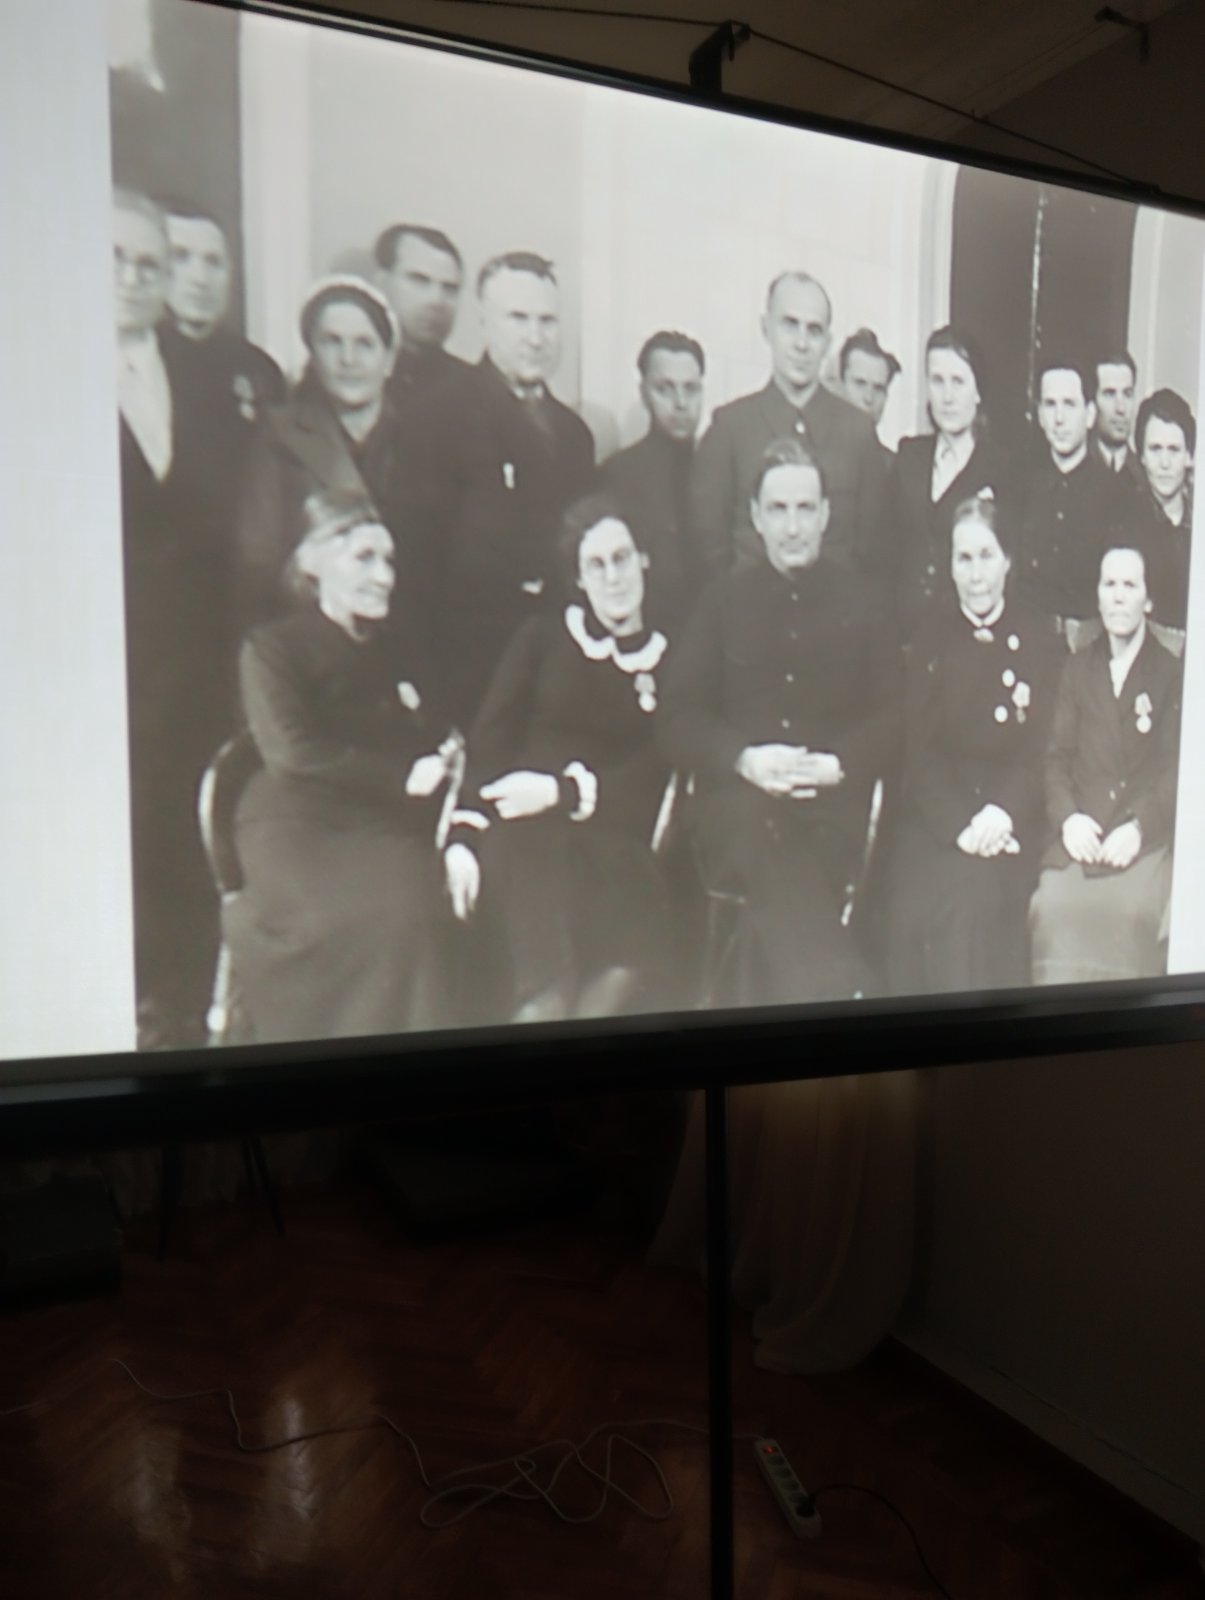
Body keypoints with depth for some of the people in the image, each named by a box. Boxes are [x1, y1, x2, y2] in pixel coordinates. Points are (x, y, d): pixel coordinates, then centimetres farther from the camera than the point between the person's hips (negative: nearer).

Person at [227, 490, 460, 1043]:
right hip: (298, 824, -4)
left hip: (388, 828, 5)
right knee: (377, 915, -31)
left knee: (416, 902, -25)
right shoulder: (270, 648, 7)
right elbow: (293, 752, -9)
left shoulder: (399, 656, 23)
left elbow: (441, 749, 14)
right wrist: (404, 775, -11)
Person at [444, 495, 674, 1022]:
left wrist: (563, 792, -12)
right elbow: (489, 739, 4)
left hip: (611, 837, 0)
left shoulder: (666, 662, 12)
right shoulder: (542, 637, 14)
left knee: (630, 959, -27)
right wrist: (464, 835, -12)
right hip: (521, 829, 0)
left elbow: (652, 783, 4)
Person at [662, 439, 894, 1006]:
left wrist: (837, 764, -11)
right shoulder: (725, 600, 16)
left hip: (833, 806, 0)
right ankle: (837, 992, -38)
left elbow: (889, 716, 10)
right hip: (735, 807, 1)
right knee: (757, 825, -36)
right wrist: (744, 759, -12)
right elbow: (679, 721, 8)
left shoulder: (857, 599, 15)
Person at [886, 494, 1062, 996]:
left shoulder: (1041, 643, 8)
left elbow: (1040, 753, 2)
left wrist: (1000, 813, -16)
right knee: (949, 894, -19)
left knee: (982, 893, -18)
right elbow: (916, 749, 0)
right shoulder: (928, 637, 7)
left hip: (1012, 818, 0)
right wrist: (960, 823, -13)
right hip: (933, 817, 0)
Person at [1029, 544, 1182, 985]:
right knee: (1051, 908, -26)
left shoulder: (1173, 673, 9)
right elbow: (1057, 756, 10)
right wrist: (1067, 818, -8)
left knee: (1134, 911, -31)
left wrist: (1139, 828, -15)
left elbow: (1175, 768, 1)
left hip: (1145, 843, -2)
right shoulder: (1077, 669, 18)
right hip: (1080, 839, 2)